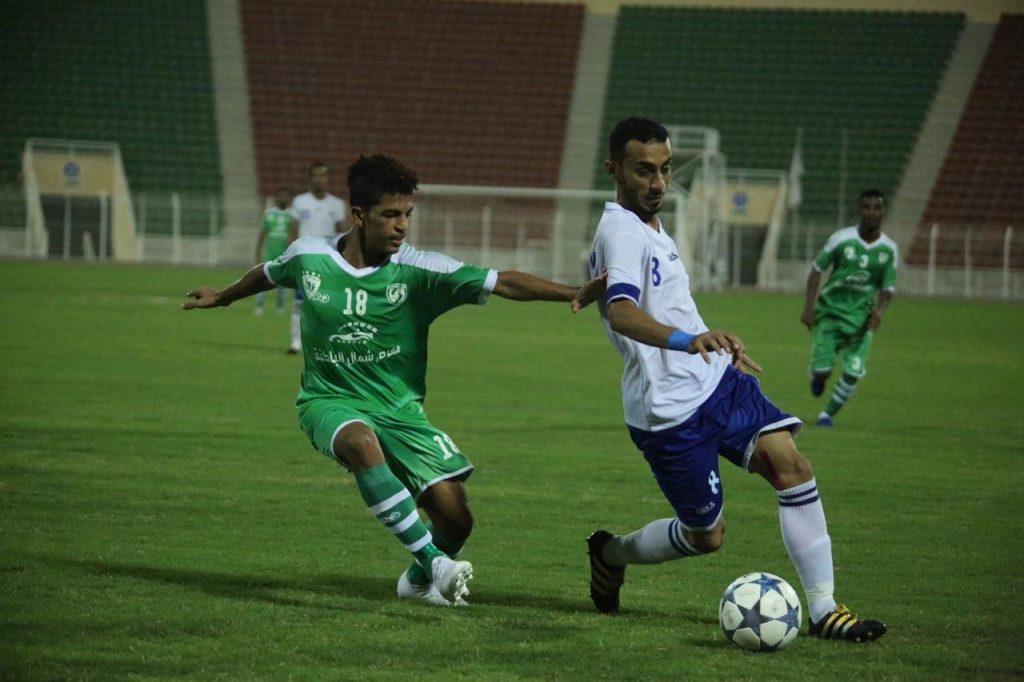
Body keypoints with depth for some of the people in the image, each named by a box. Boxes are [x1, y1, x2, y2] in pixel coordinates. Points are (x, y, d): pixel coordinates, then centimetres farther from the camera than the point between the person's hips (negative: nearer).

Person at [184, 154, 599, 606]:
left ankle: (420, 580, 27)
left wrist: (572, 294, -32)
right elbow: (268, 275, 18)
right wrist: (221, 297, 36)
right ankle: (434, 562, -32)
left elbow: (502, 283, -20)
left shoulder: (417, 271, -12)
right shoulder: (308, 257, -6)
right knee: (362, 443, -38)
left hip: (398, 408, 1)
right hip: (329, 400, -1)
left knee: (454, 514, -10)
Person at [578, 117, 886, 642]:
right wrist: (687, 340, -55)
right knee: (706, 534, 1)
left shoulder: (647, 225, 13)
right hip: (669, 410, -8)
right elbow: (620, 311, -38)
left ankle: (824, 610, -13)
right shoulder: (621, 232, -19)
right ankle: (611, 553, 32)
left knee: (790, 465, -13)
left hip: (717, 381, 8)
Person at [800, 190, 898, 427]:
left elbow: (888, 289, 3)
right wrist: (808, 307, -5)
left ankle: (829, 413, 10)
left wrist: (879, 311, -17)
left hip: (861, 318, 2)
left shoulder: (889, 250, -1)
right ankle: (818, 376, 28)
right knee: (822, 369, -12)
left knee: (853, 372, -14)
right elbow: (817, 270, 1)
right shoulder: (842, 239, -8)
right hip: (830, 312, -2)